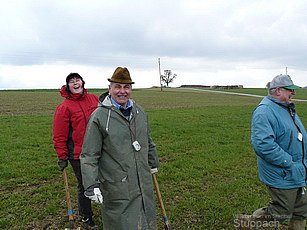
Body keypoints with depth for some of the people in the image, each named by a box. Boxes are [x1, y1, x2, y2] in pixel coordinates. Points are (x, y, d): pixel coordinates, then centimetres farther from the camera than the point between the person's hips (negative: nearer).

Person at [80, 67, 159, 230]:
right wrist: (91, 185, -16)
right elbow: (89, 155, -13)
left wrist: (153, 163, 26)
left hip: (143, 183, 6)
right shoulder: (99, 116, -14)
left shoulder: (139, 112, 6)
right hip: (116, 185, -6)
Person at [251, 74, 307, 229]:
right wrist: (289, 163, -26)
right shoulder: (264, 111, -23)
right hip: (282, 177, -9)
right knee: (281, 214, 4)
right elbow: (262, 144, -33)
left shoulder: (288, 108, 10)